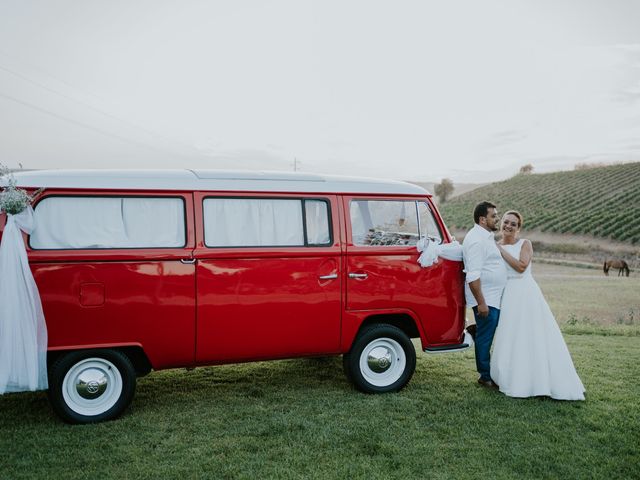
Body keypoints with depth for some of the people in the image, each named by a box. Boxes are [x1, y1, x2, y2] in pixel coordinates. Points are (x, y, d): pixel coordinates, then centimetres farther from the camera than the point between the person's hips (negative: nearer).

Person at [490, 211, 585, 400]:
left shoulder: (525, 244, 1)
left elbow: (521, 266, -15)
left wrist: (502, 251, -10)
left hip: (526, 294, -3)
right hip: (507, 296, 3)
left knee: (533, 337, -2)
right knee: (510, 339, 4)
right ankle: (515, 379, 13)